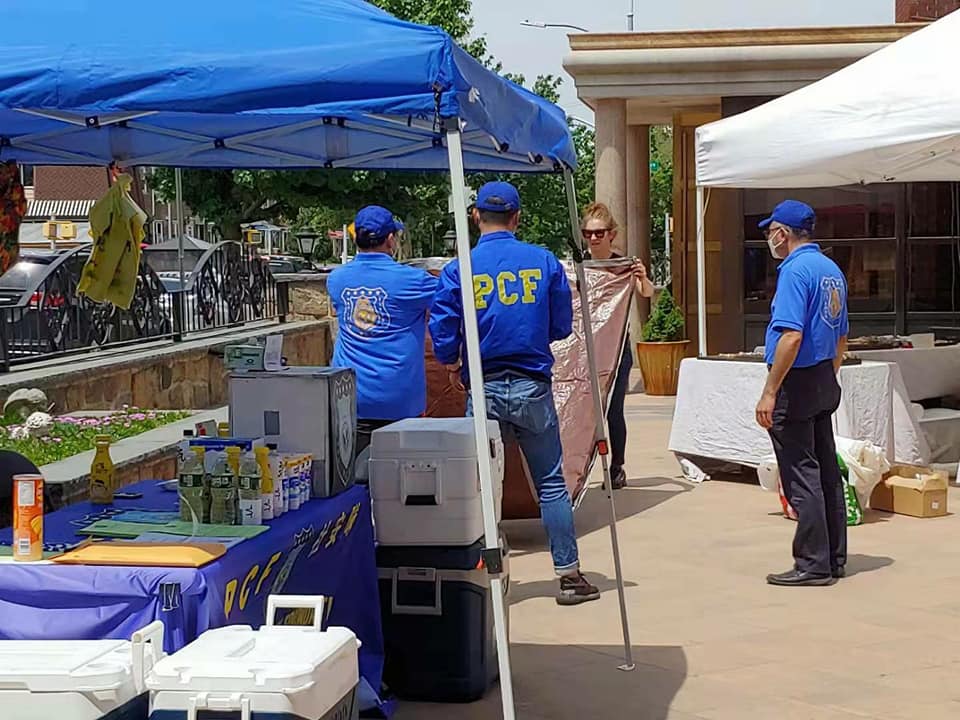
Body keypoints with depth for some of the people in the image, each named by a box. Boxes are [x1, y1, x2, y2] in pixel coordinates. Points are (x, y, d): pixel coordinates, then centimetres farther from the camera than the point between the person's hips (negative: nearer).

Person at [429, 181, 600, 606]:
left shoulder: (459, 269, -4)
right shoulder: (544, 262, 0)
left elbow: (442, 330, -6)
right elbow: (562, 326, 5)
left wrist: (452, 366, 14)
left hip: (484, 391, 0)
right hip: (533, 388, 1)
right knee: (551, 482, 8)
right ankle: (569, 575, 11)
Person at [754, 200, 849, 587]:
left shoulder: (796, 270, -16)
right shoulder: (832, 269, 13)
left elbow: (791, 337, -24)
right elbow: (841, 339, 19)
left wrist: (770, 392, -22)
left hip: (797, 383, -9)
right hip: (825, 382, 9)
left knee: (801, 476, -4)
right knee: (826, 472, 13)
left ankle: (813, 565, -2)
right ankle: (833, 558, 19)